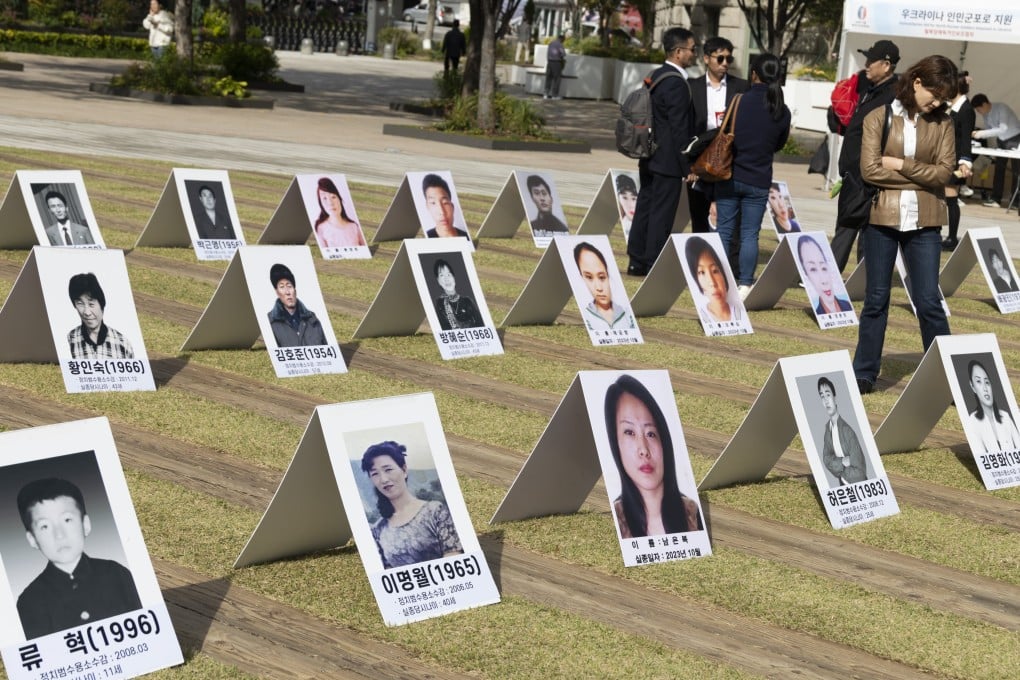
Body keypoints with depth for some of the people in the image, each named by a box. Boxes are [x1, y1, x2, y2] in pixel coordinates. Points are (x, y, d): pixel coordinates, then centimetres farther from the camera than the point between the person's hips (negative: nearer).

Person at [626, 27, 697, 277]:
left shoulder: (655, 76, 11)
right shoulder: (676, 84, -18)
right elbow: (680, 129, -19)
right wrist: (689, 166, -15)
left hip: (649, 158, 9)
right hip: (668, 160, -9)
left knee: (645, 208, 13)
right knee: (662, 214, -3)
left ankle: (637, 263, 19)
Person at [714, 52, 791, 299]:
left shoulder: (739, 101, -9)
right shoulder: (782, 111, -2)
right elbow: (780, 143, 11)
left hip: (731, 176, -1)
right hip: (759, 181, 1)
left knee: (724, 230, 7)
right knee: (750, 234, 5)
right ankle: (744, 285, 3)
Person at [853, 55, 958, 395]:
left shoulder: (942, 124, 3)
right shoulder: (879, 117, -1)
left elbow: (944, 172, -5)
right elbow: (870, 169, -10)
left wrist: (900, 166, -11)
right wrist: (921, 178, -8)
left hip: (923, 223, 1)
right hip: (881, 217, -1)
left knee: (929, 301, 1)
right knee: (876, 299, 8)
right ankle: (864, 373, 16)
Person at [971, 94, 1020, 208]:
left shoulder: (1001, 108, -26)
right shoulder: (986, 114, -3)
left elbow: (1003, 129, -33)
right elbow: (989, 131, 1)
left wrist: (982, 133, -37)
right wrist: (978, 135, -20)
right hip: (1002, 140, 8)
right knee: (999, 169, 6)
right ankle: (995, 199, 9)